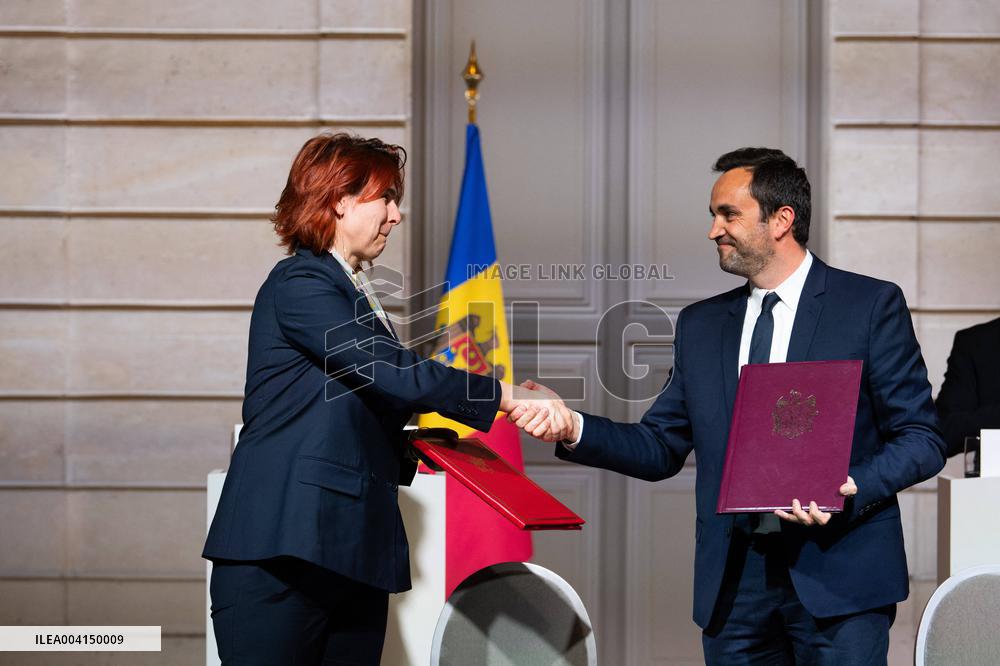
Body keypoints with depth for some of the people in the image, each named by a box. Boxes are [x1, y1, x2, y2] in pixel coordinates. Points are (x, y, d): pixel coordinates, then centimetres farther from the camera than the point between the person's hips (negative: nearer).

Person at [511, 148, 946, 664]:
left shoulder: (871, 305, 0)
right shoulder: (700, 326, 15)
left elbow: (921, 439, -2)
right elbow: (662, 448, 13)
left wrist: (851, 490, -20)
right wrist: (574, 429, -3)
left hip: (837, 574, -4)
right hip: (734, 582, 4)